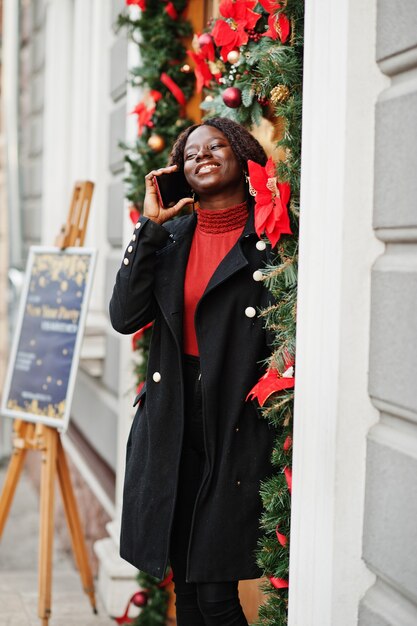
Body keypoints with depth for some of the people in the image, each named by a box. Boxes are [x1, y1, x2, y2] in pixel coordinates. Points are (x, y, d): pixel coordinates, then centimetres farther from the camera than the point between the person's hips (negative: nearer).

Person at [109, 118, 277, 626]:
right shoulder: (172, 237, 11)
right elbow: (125, 316, -1)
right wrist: (149, 226, -3)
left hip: (237, 428, -5)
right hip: (173, 426, 5)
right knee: (184, 585, 13)